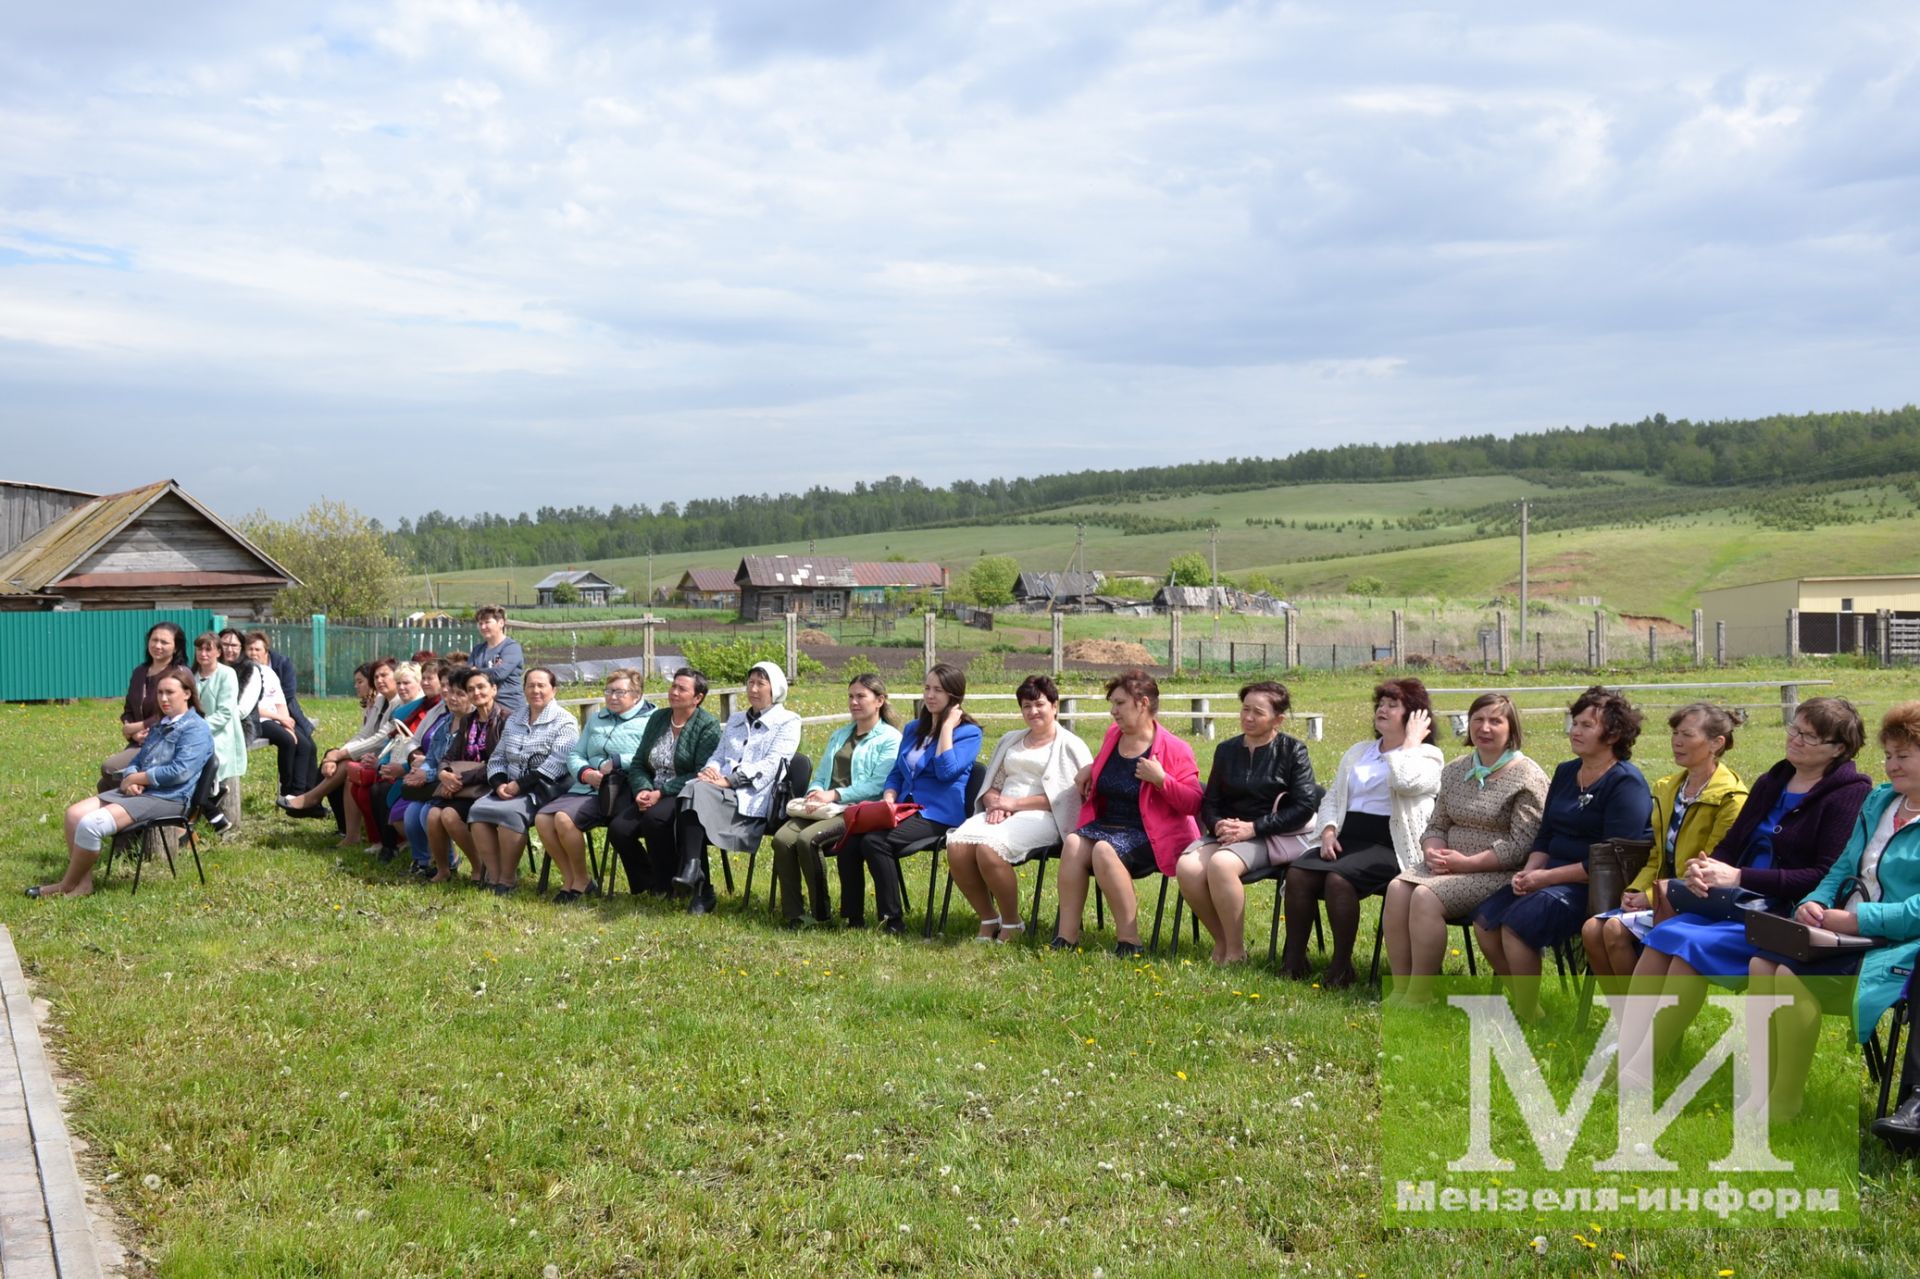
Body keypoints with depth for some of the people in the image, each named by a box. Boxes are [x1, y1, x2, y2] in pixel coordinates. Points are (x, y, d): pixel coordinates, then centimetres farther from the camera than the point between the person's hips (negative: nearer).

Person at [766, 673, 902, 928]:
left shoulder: (890, 739, 3)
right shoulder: (840, 735, 29)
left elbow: (878, 785, -10)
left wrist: (835, 795, -17)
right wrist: (815, 792, 0)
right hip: (823, 808, 7)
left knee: (808, 839, -32)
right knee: (782, 838, -23)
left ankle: (821, 913, -17)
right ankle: (792, 914, -19)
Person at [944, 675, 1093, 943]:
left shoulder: (1070, 746, 5)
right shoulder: (1010, 740, 27)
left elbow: (1066, 797, -7)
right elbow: (991, 785, 24)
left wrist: (1015, 803, -11)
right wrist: (995, 804, -2)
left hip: (1040, 817, -6)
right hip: (1001, 814, 6)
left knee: (989, 848, -35)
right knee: (957, 845, -25)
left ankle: (1012, 924, -15)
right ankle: (988, 920, -9)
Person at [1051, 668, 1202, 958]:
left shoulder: (1173, 749, -9)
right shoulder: (1113, 735, 11)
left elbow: (1194, 804, -11)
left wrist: (1161, 779, -23)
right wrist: (1090, 770, 12)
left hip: (1148, 837, -6)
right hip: (1107, 825, 6)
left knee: (1104, 850, -34)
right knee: (1073, 842, -25)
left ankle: (1129, 939, -26)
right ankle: (1067, 935, -27)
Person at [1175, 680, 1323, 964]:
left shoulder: (1292, 750, 0)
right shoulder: (1226, 750, 13)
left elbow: (1305, 806, -9)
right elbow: (1210, 802, 14)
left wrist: (1253, 828, -17)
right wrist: (1218, 824, -11)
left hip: (1277, 836, -5)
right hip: (1230, 833, 5)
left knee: (1221, 863, -35)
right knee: (1186, 867, -27)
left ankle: (1236, 952, -18)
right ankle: (1221, 942, -6)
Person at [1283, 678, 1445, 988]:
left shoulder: (1427, 756, 4)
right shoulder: (1358, 752, 24)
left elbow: (1404, 781, -20)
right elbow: (1332, 797, 19)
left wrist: (1411, 740, -7)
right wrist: (1328, 831, 0)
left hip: (1388, 846, -6)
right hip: (1347, 839, 6)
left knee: (1339, 879, -33)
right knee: (1297, 874, -21)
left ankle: (1341, 967, -19)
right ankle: (1293, 961, -13)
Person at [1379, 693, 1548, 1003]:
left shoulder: (1527, 777, -6)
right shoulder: (1455, 771, 16)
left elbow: (1521, 846, -13)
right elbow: (1436, 825, 18)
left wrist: (1467, 863, -18)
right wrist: (1434, 852, -6)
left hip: (1498, 873, -6)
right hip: (1449, 867, 7)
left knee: (1426, 896, -29)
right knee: (1397, 889, -21)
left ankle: (1418, 996, -20)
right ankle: (1400, 990, -18)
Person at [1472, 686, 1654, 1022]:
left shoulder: (1626, 784, -11)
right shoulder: (1565, 773, 15)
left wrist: (1548, 876, -19)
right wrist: (1529, 871, -4)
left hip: (1595, 886, -8)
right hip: (1553, 875, 8)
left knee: (1517, 923, -25)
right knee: (1485, 921, -9)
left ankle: (1529, 1016, -8)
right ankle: (1521, 1002, 7)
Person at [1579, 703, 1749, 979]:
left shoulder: (1730, 798, -11)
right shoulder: (1667, 789, 14)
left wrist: (1650, 897, -15)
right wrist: (1635, 891, 0)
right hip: (1663, 898, 8)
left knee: (1617, 929, -25)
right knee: (1591, 929, -13)